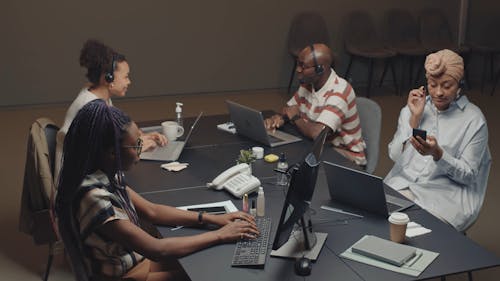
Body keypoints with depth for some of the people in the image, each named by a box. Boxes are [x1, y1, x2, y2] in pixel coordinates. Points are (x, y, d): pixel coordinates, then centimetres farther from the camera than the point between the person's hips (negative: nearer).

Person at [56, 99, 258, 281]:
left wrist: (213, 219, -3)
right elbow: (157, 250, -28)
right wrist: (220, 235, -20)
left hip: (136, 258, 7)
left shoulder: (108, 176, -6)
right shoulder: (94, 197, -32)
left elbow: (152, 211, 4)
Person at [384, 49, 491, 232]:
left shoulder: (474, 119, -3)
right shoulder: (412, 108, 8)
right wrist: (415, 118, -7)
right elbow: (394, 155, 1)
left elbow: (468, 175, -5)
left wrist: (438, 153, -22)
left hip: (446, 195, -3)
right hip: (403, 184, 4)